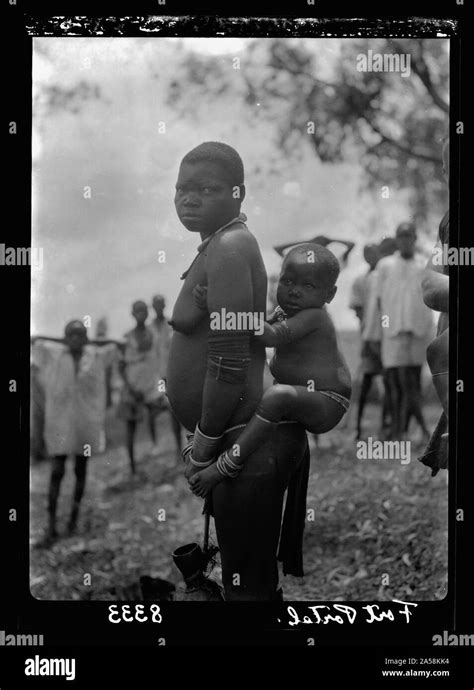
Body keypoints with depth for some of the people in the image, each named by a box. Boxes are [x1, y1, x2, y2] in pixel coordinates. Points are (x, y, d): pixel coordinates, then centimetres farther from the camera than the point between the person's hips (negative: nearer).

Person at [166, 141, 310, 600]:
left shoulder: (228, 248, -16)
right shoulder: (224, 244, 15)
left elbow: (228, 363, -21)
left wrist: (204, 443, -11)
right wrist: (202, 439, 19)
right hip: (245, 435, 10)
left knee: (248, 586, -1)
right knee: (256, 582, 19)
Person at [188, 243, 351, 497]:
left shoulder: (313, 316, -19)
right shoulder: (284, 312, 9)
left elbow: (273, 336, -33)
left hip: (326, 403, -10)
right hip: (301, 400, 11)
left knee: (277, 394, -38)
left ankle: (228, 464, -36)